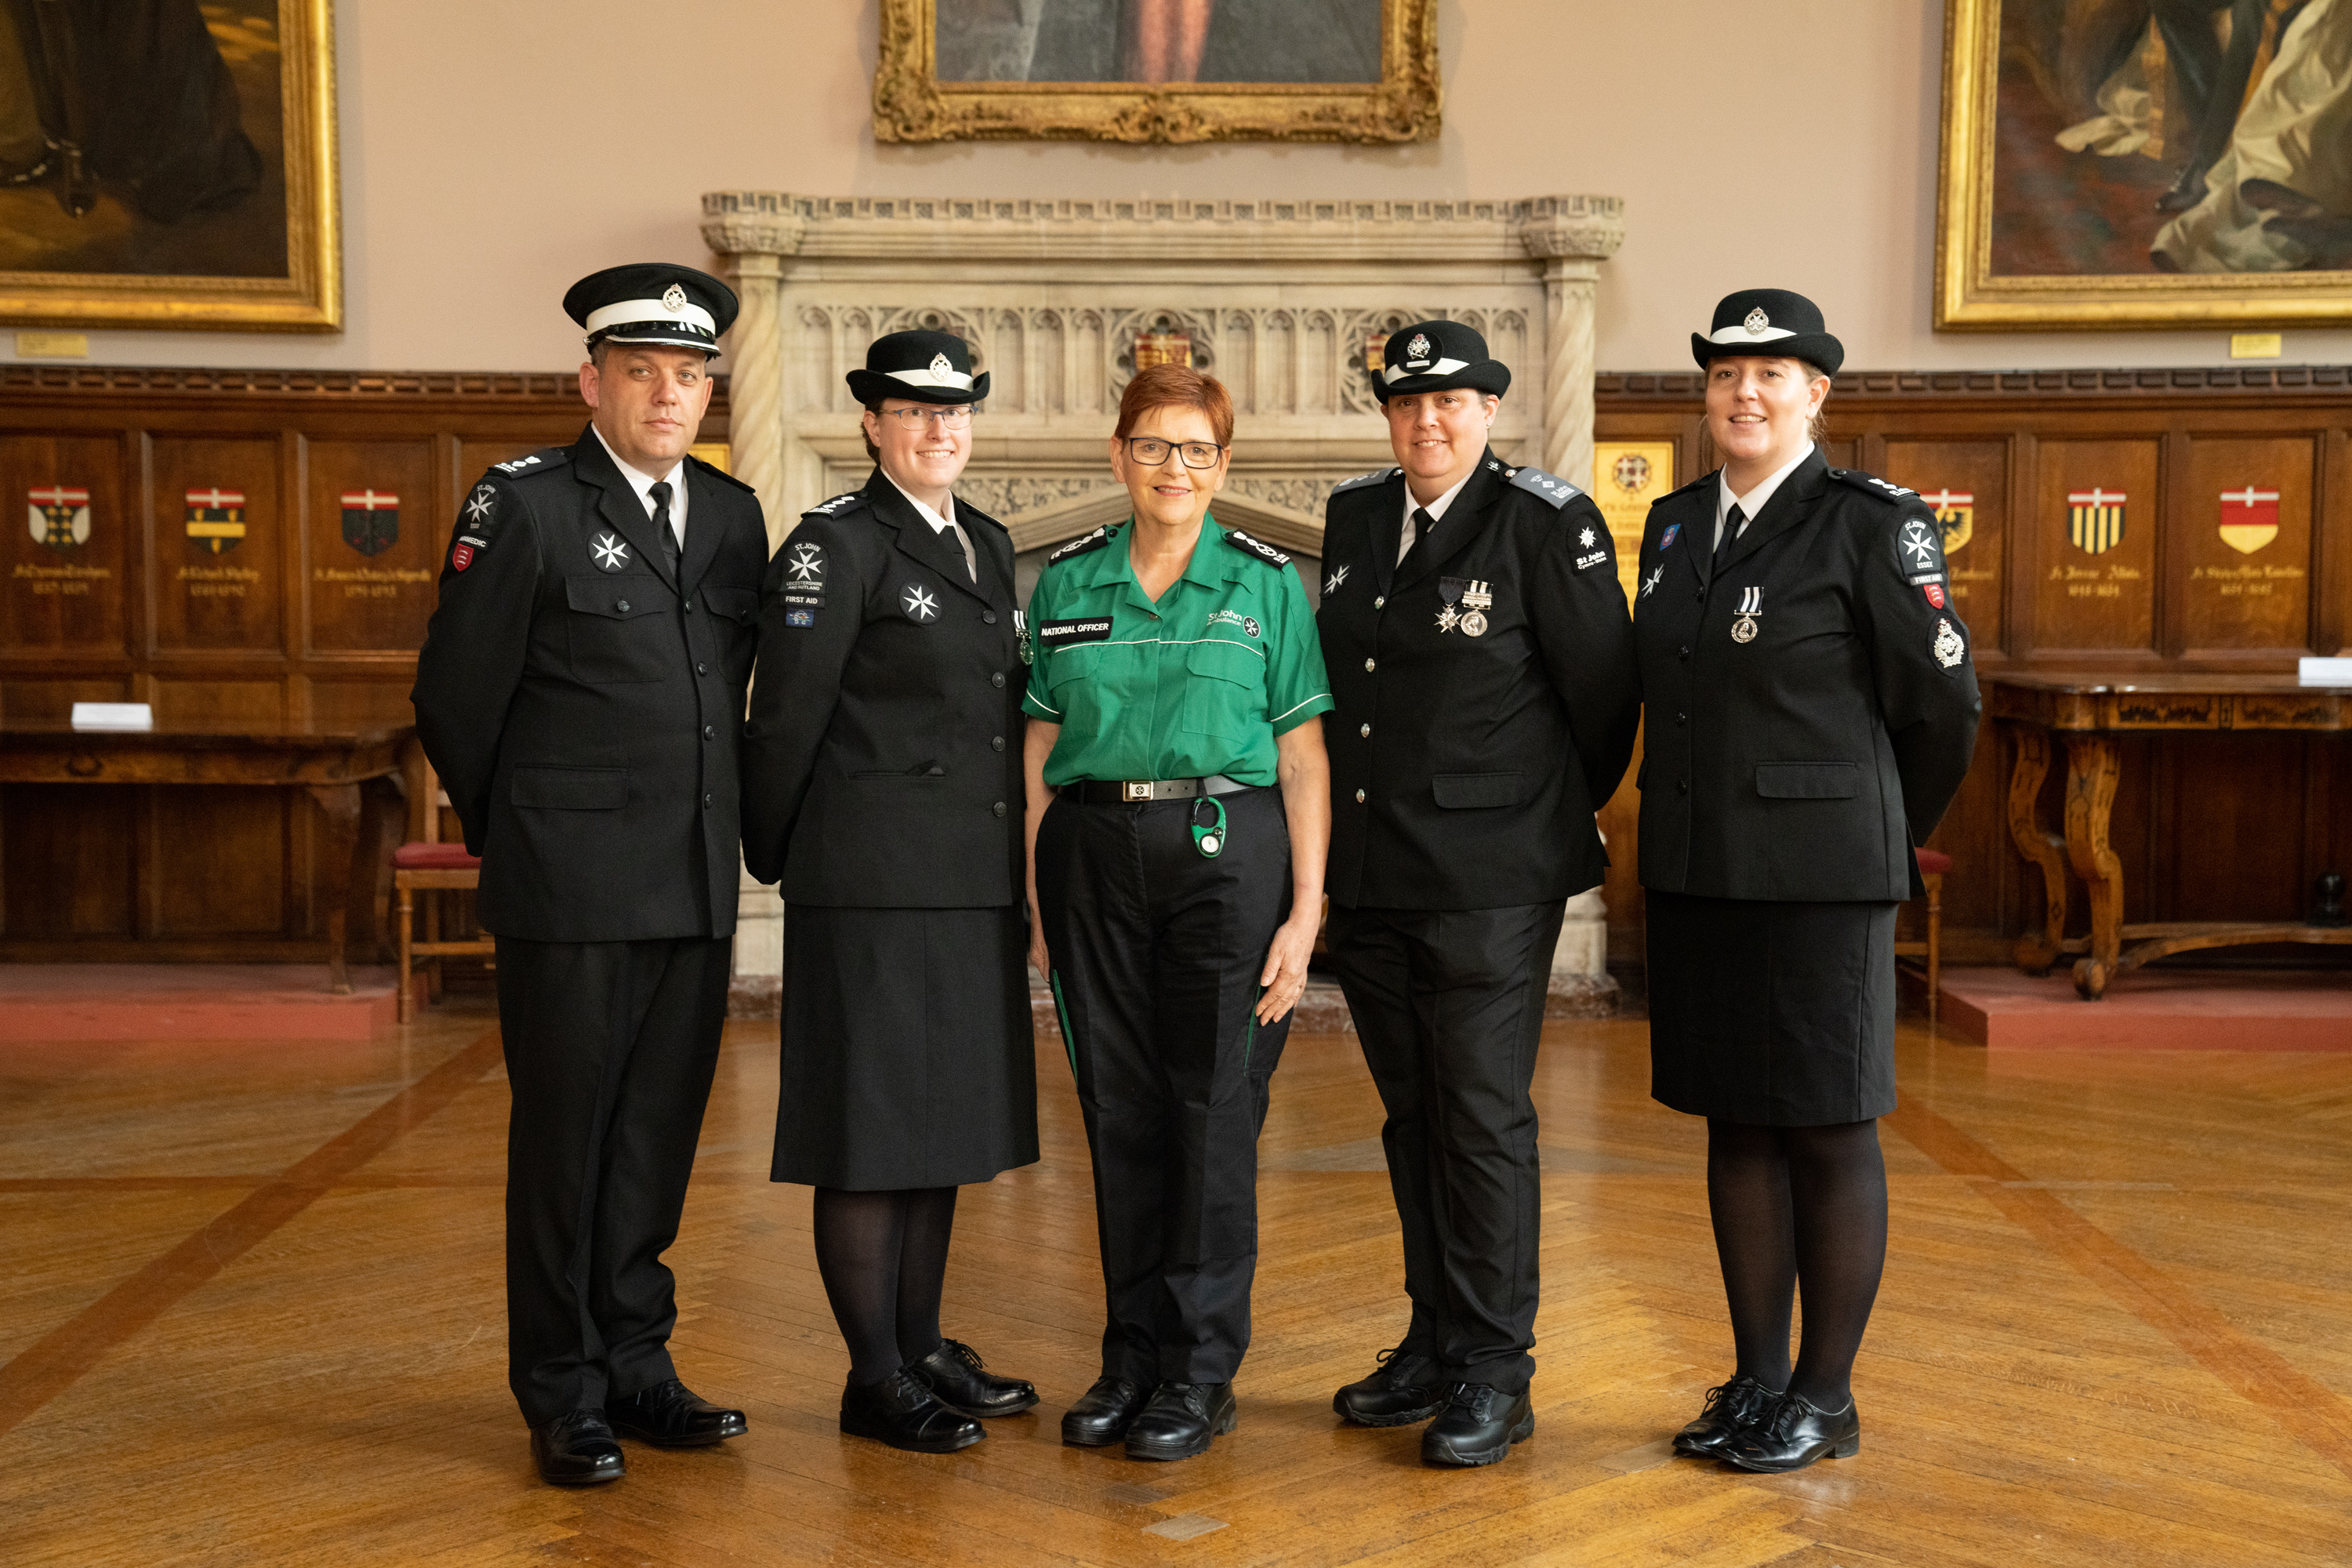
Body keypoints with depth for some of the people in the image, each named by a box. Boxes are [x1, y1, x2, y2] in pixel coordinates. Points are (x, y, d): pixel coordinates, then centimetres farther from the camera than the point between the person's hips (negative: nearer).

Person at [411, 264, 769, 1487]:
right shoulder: (524, 505, -5)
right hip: (571, 887, -5)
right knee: (564, 1139, 4)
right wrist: (515, 836, 8)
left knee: (659, 1134, 11)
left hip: (696, 882, 5)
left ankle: (635, 1367, 23)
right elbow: (456, 696, -1)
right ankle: (565, 1396, 15)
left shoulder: (733, 514, 11)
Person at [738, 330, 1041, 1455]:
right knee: (871, 1122, -1)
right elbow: (786, 716, -8)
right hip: (874, 884, -8)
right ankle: (876, 1378, 9)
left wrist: (1015, 867, 17)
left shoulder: (988, 544, 15)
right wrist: (772, 858, -2)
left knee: (944, 1121, 14)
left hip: (973, 883, 8)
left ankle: (924, 1349, 25)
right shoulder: (836, 545, -8)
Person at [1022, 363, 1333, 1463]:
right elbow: (1041, 750, 11)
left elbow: (1302, 757, 0)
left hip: (1225, 848, -2)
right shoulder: (1067, 581, 10)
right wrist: (1035, 900, 5)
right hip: (1094, 849, 3)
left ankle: (1203, 1370, 10)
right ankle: (1133, 1352, 19)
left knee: (1214, 1106, -1)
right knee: (1118, 1105, 7)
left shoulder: (1267, 583, 3)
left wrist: (1306, 910, -7)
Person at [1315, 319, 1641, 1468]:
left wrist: (1562, 814, 7)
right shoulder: (1354, 516, 10)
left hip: (1488, 881, -6)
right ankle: (1434, 1343, 27)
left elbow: (1602, 690, -4)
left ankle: (1495, 1374, 9)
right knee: (1411, 1117, 14)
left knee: (1484, 1121, -2)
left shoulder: (1546, 522, -9)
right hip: (1368, 878, 6)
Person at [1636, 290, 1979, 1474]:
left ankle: (1825, 1398, 15)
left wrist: (1881, 845, 8)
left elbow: (1942, 707, -2)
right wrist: (1682, 831, 16)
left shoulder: (1870, 523, -7)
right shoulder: (1676, 524, 11)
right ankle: (1757, 1380, 23)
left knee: (1828, 1132, 2)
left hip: (1821, 875, -6)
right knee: (1736, 1127, 11)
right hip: (1696, 872, 6)